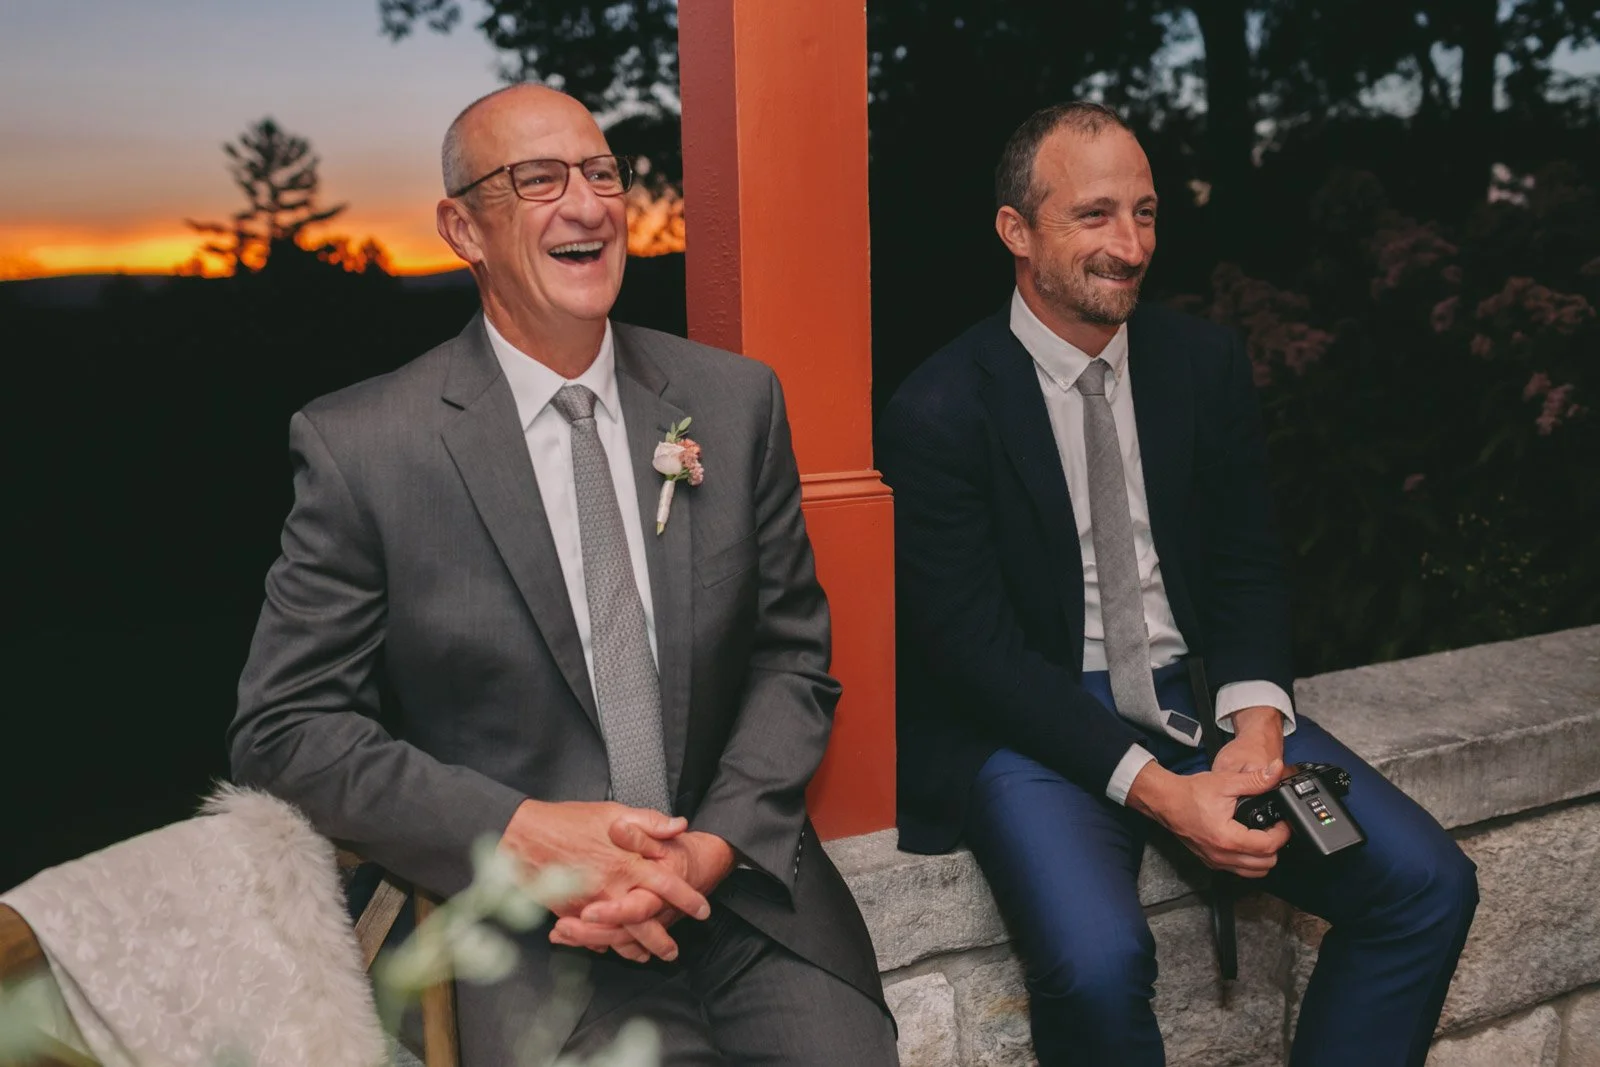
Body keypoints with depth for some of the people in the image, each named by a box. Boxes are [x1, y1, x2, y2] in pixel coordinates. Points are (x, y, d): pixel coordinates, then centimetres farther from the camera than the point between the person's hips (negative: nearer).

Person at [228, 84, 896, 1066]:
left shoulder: (737, 401, 3)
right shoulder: (360, 447, -6)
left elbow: (795, 654, 6)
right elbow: (285, 726, -3)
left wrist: (714, 848, -9)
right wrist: (520, 832, -14)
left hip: (744, 883, 3)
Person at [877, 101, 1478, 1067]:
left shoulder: (1207, 362, 5)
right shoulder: (938, 413, -12)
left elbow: (1248, 564, 7)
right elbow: (974, 649, -14)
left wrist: (1257, 725, -12)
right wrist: (1157, 791, -21)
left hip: (1197, 693, 5)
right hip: (1031, 724, -5)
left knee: (1429, 884, -10)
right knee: (1098, 960, -30)